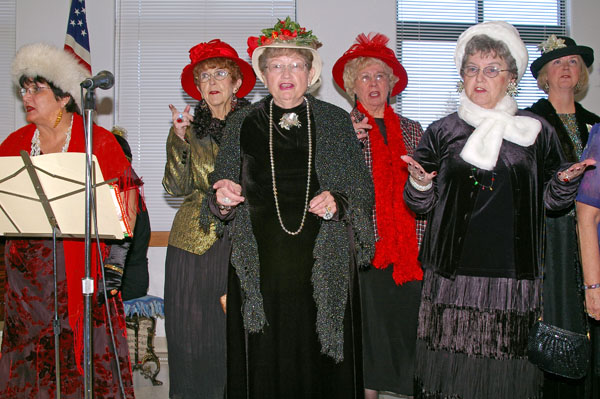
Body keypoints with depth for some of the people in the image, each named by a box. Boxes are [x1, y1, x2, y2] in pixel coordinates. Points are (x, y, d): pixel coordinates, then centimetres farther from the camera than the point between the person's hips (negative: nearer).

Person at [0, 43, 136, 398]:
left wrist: (115, 262, -11)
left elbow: (126, 199, -6)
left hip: (84, 268, -4)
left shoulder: (99, 141, -3)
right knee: (30, 352, 9)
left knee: (88, 354, -1)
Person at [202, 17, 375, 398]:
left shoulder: (336, 122, 6)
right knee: (264, 362, 3)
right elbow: (220, 197, 12)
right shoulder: (243, 125, 8)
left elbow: (363, 189, 7)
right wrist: (224, 199, -10)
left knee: (321, 362, 2)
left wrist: (337, 204, -13)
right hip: (260, 264, 1)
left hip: (323, 266, 0)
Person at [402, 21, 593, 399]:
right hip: (453, 274, 0)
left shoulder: (537, 131, 8)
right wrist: (419, 184, -13)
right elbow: (421, 204, 8)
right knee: (452, 367, 0)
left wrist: (566, 182, -8)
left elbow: (549, 200, 12)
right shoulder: (442, 132, 7)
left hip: (515, 275, 0)